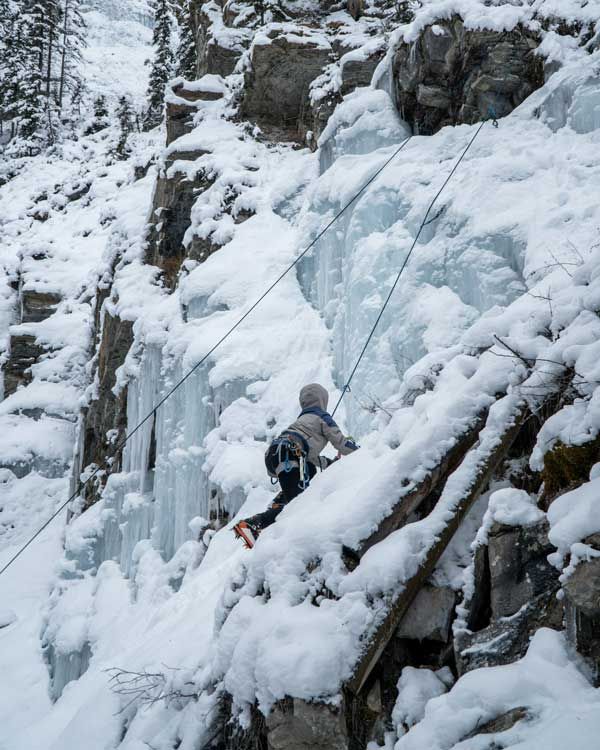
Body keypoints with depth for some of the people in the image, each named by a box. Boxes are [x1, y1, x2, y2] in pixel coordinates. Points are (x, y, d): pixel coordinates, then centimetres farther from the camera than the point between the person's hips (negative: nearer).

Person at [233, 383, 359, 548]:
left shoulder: (303, 419, 36)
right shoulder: (322, 416, 15)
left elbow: (310, 455, 39)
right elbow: (340, 442, 13)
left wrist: (331, 463, 42)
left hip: (272, 454, 8)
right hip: (288, 455, -8)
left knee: (310, 469, 29)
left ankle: (278, 504, 8)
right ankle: (252, 525, -30)